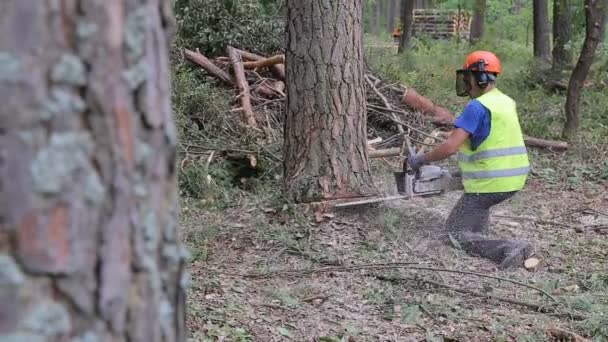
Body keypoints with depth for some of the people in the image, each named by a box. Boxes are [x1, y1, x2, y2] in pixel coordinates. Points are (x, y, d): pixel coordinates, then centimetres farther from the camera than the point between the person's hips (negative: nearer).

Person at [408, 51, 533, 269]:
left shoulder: (477, 107, -16)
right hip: (514, 179, 9)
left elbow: (450, 147, -22)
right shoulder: (506, 102, 12)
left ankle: (507, 249, -18)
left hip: (492, 183, -9)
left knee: (457, 233, 2)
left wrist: (420, 160, -8)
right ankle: (480, 228, 27)